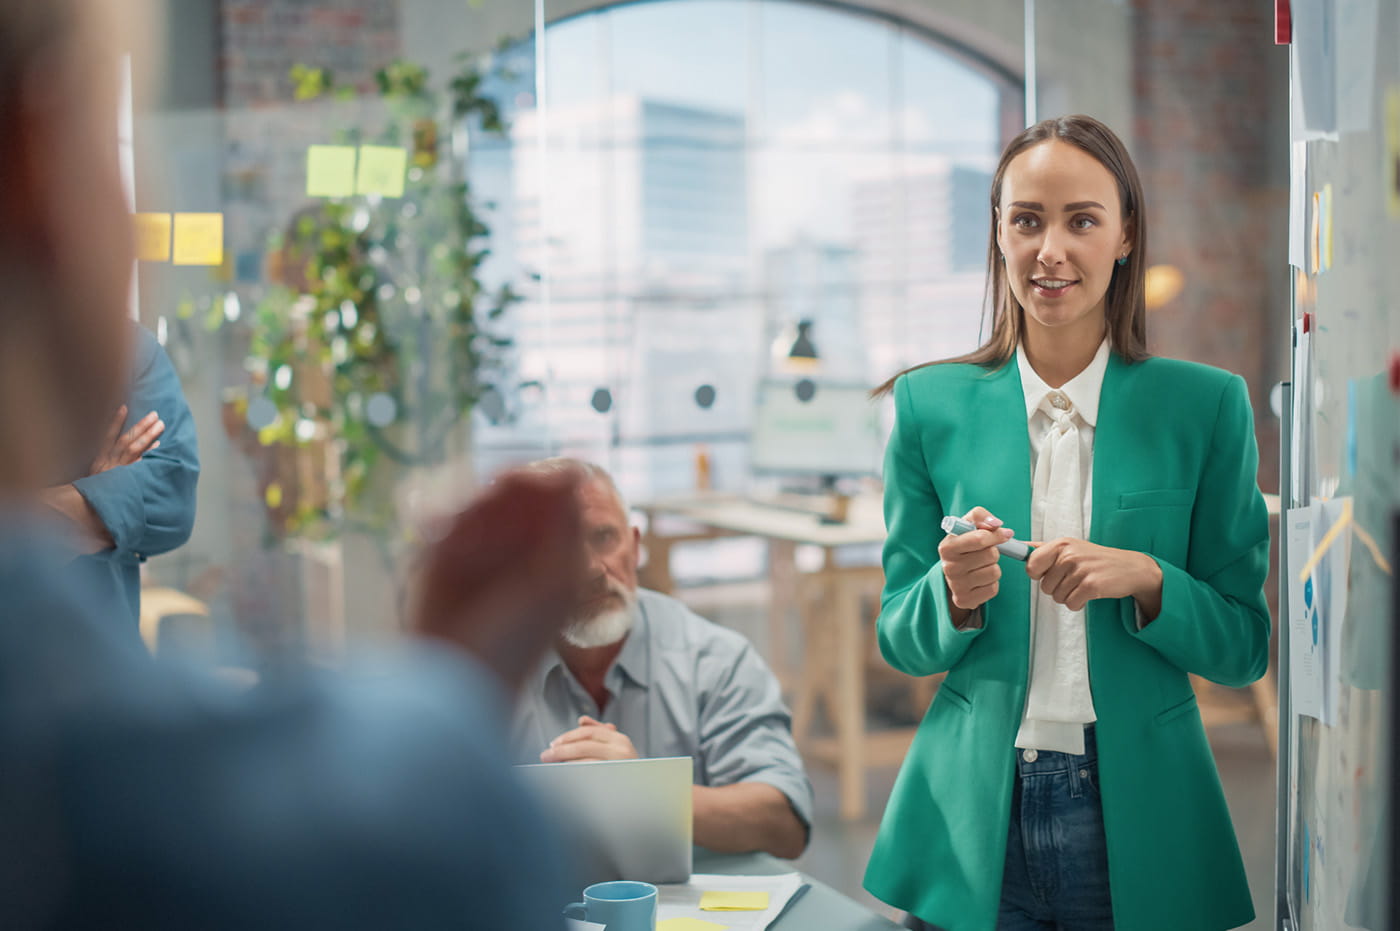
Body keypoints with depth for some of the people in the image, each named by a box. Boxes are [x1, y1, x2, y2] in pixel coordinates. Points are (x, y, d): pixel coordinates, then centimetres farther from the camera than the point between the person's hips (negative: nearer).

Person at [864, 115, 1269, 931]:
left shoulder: (1207, 406, -1)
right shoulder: (932, 405, 2)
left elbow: (1245, 646, 1)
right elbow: (901, 643, 4)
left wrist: (1143, 581, -17)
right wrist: (957, 593, -17)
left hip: (1138, 823, 0)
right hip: (972, 819, 1)